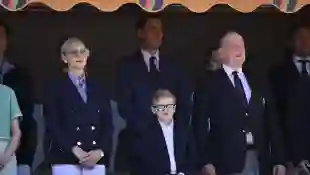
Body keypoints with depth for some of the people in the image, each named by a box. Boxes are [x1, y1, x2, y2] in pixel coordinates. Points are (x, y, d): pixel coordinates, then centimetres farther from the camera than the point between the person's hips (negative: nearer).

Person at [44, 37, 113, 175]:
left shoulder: (98, 88, 16)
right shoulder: (55, 87, 5)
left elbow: (108, 123, 10)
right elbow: (52, 125, -3)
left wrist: (101, 151, -6)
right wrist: (73, 150, -14)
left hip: (96, 159, 3)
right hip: (66, 158, -3)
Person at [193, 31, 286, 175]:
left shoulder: (258, 84, 15)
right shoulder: (209, 85, 3)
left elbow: (271, 123, 13)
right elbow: (200, 125, -2)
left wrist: (279, 160, 7)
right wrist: (206, 162, -12)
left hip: (259, 162, 4)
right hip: (226, 162, -4)